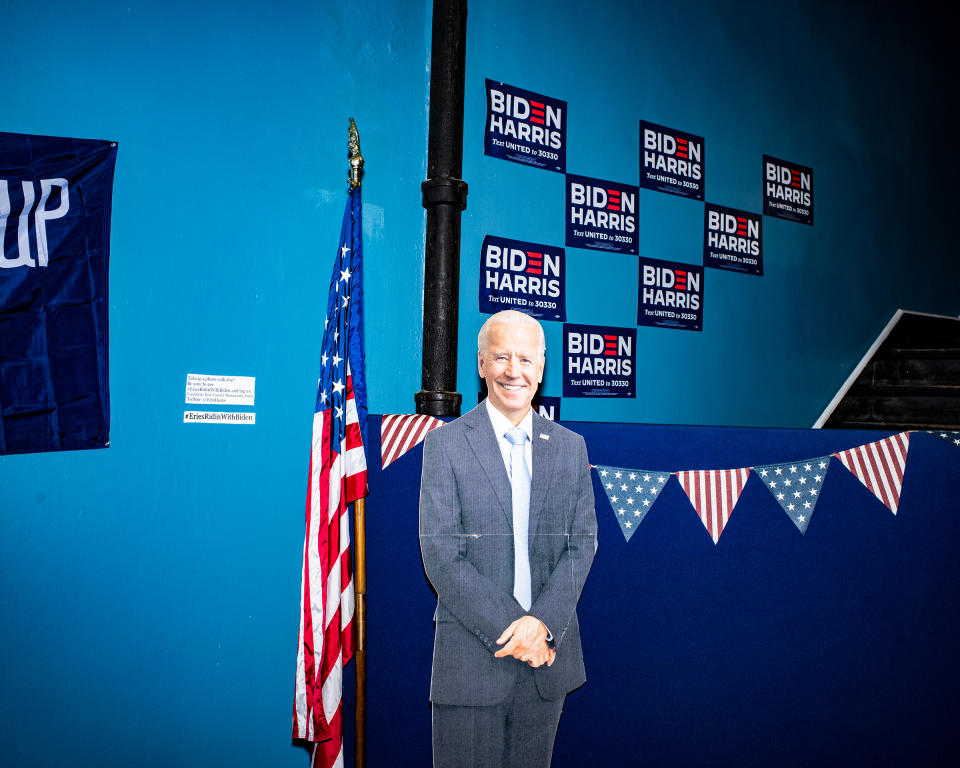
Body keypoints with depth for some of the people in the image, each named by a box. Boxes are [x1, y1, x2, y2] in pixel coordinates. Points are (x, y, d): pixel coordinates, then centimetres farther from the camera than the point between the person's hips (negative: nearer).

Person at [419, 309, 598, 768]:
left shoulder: (570, 447, 7)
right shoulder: (445, 445, -5)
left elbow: (582, 544, 2)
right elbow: (441, 557, -10)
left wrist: (542, 622, -12)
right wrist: (509, 630, -14)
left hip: (548, 654, 3)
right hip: (472, 657, -3)